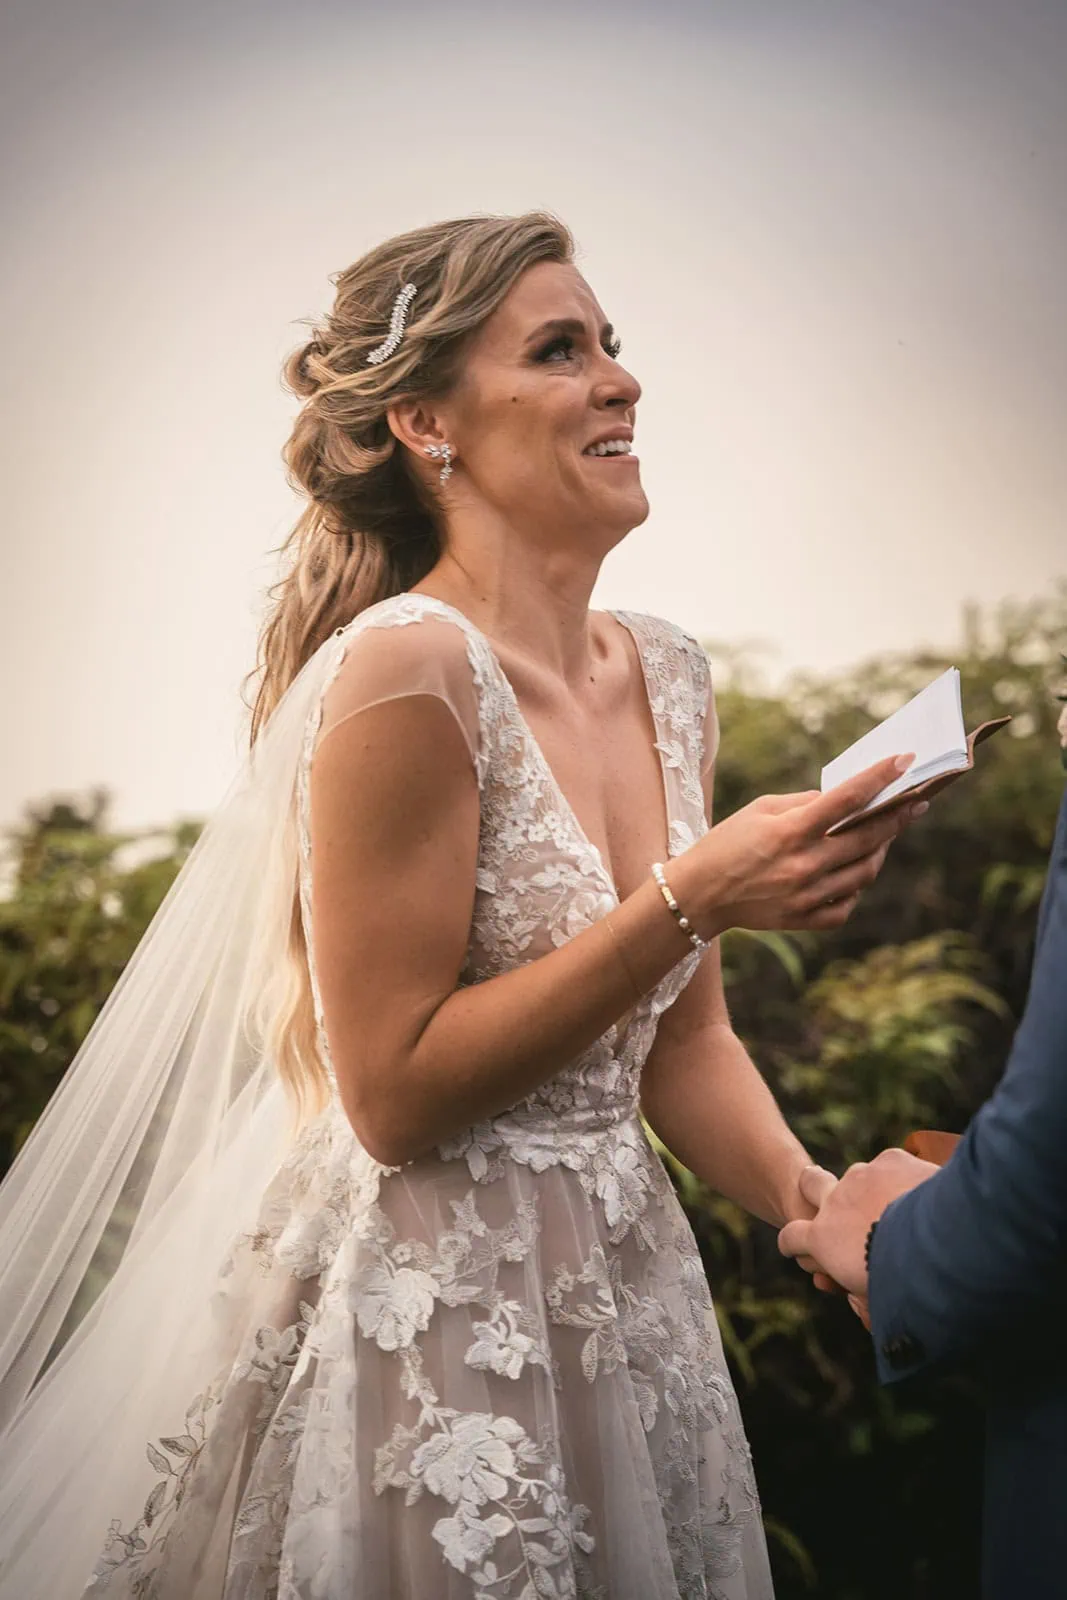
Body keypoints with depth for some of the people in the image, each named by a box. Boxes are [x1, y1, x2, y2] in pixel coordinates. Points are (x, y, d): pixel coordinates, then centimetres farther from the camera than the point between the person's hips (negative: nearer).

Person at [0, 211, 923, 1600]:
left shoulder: (668, 675, 3)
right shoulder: (404, 668, -19)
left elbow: (683, 1043, 9)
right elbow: (393, 1092, -19)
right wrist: (690, 901, -23)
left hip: (620, 1298, 7)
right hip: (427, 1324, -7)